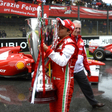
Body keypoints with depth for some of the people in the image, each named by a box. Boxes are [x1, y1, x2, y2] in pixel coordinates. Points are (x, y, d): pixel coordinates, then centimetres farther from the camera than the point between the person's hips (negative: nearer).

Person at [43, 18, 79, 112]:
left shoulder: (69, 44, -15)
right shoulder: (58, 42, 13)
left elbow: (62, 61, -29)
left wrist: (47, 50, -30)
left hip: (64, 81, -9)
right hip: (55, 79, 9)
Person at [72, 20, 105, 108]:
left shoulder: (81, 41, 11)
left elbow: (84, 56, 17)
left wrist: (87, 68, 19)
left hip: (79, 70, 6)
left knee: (87, 87, 16)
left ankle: (94, 102, 34)